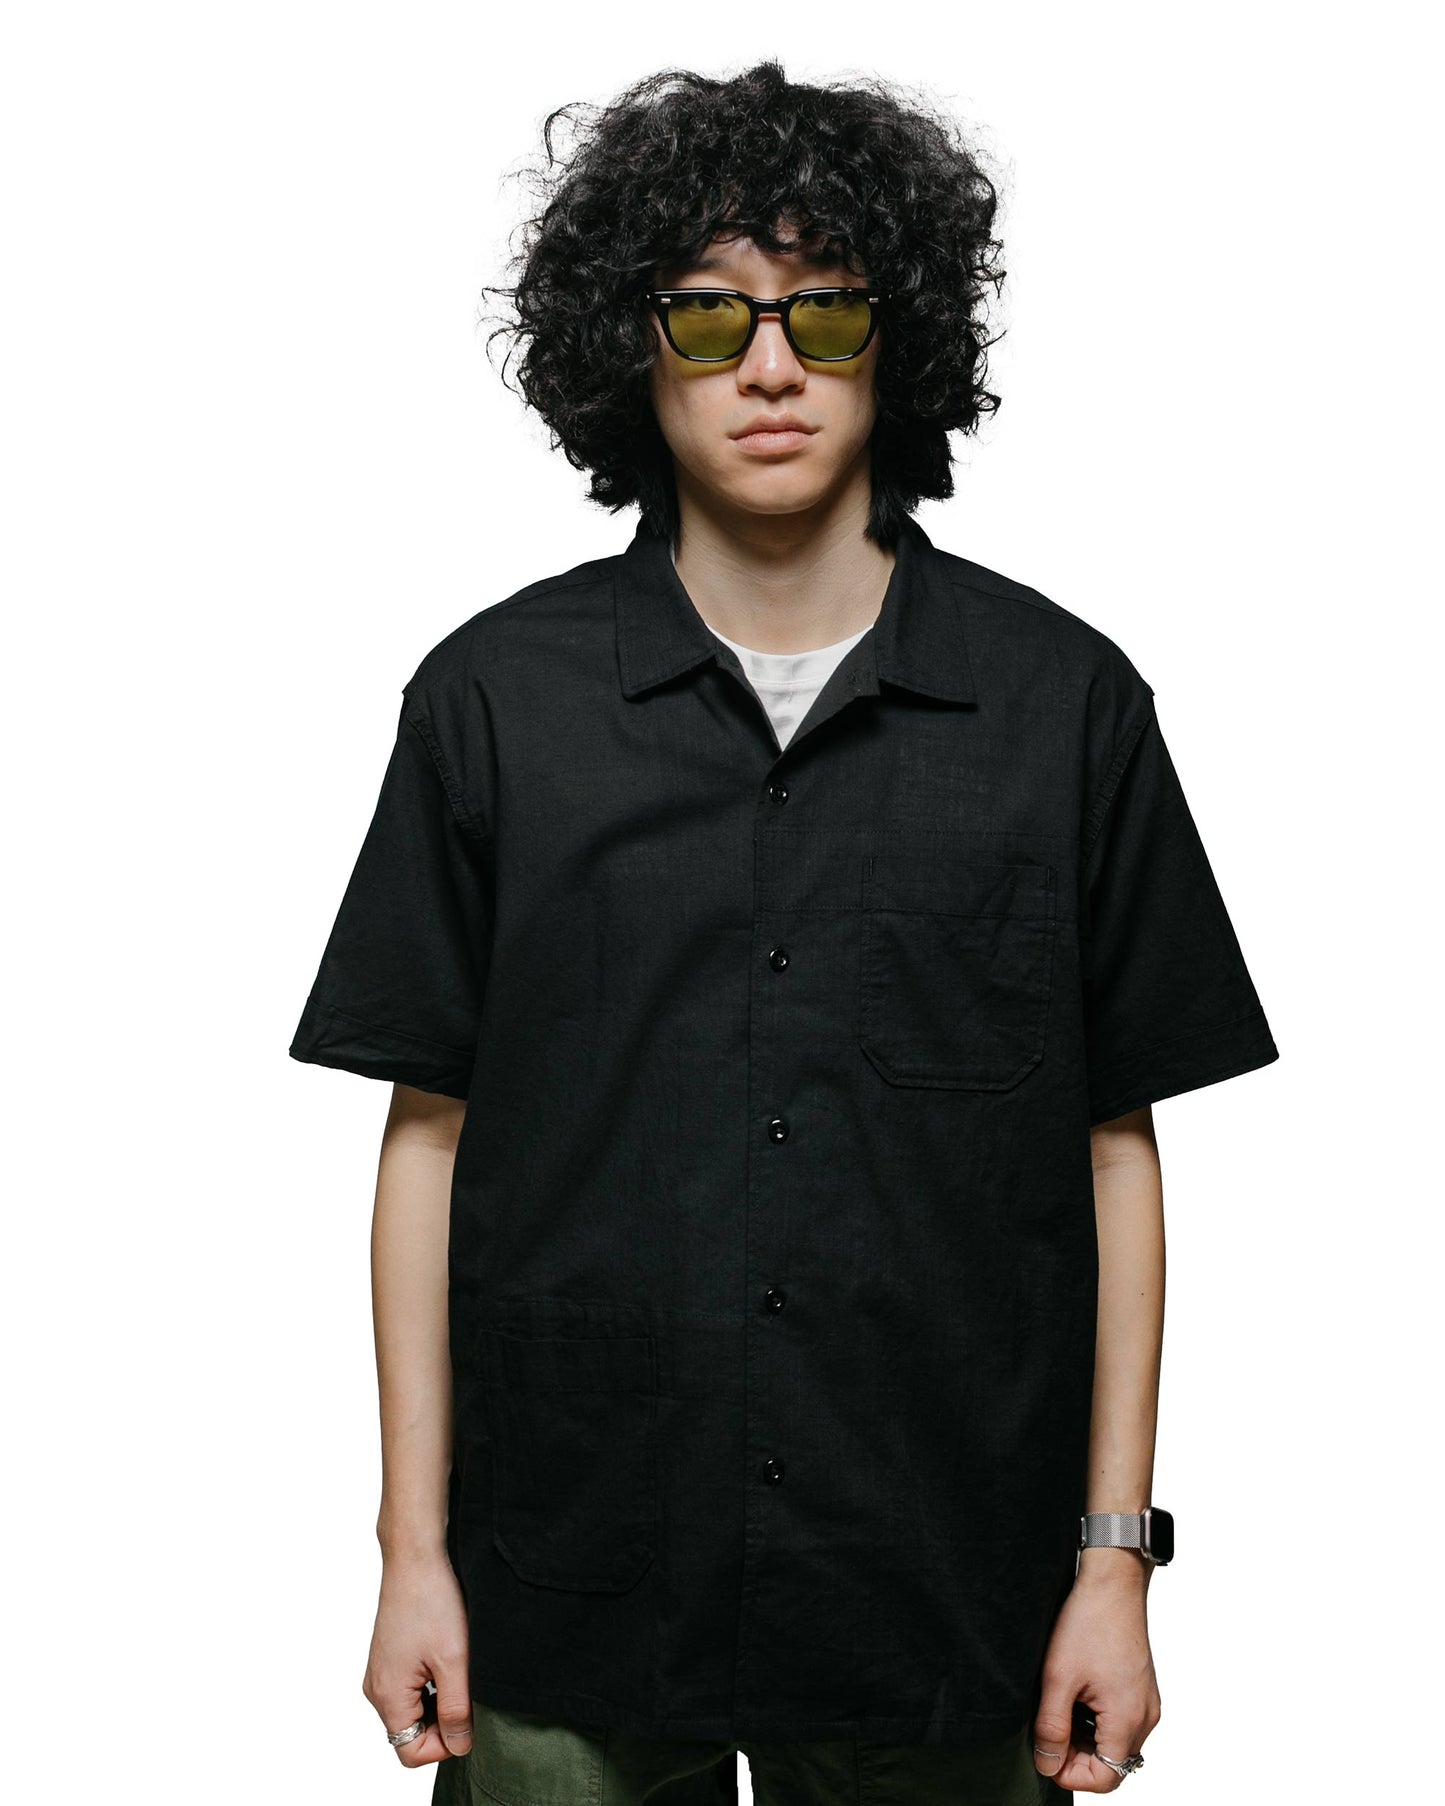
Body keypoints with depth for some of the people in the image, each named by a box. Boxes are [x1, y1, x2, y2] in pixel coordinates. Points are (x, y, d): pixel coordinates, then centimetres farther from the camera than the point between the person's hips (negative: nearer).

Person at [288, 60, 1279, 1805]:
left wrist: (1113, 1557, 0)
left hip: (940, 1601, 0)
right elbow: (432, 1132, 2)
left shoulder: (1065, 701, 0)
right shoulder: (495, 698, 0)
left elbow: (1116, 1149, 2)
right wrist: (413, 1552, 0)